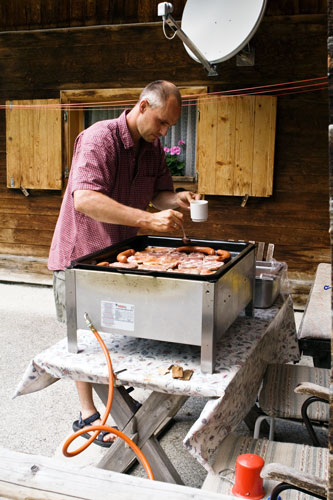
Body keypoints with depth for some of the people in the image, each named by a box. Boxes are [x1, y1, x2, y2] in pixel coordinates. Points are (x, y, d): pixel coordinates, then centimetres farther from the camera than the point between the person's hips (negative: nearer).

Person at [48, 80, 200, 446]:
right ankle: (87, 414, 18)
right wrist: (149, 219, -44)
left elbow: (159, 193, 11)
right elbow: (85, 199, -37)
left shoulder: (153, 148, 2)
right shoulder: (99, 138, -23)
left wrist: (176, 199, -14)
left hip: (121, 251, 7)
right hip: (80, 253, -6)